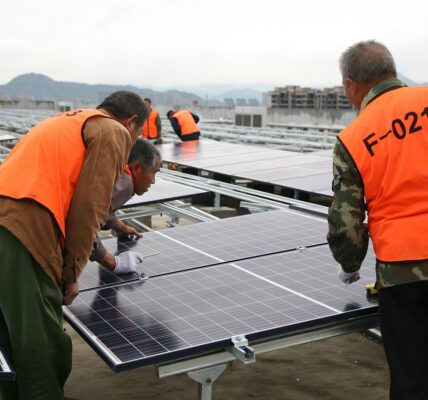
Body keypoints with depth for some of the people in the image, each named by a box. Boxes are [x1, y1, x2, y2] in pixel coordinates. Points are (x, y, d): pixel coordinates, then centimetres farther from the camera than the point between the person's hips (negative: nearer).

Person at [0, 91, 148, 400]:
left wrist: (108, 259, 34)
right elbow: (88, 208, -5)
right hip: (26, 235, -9)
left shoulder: (67, 121, 31)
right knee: (45, 353, -1)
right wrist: (71, 273, 4)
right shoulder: (114, 132, 5)